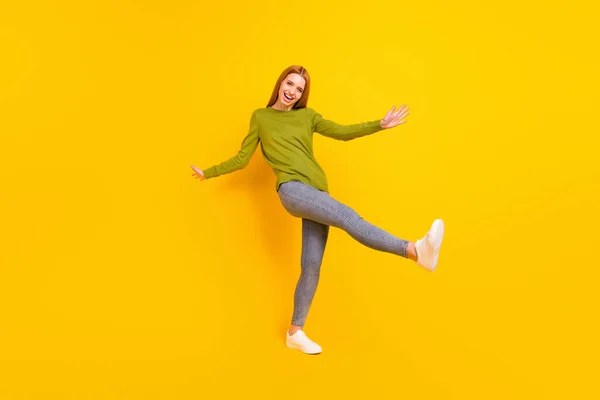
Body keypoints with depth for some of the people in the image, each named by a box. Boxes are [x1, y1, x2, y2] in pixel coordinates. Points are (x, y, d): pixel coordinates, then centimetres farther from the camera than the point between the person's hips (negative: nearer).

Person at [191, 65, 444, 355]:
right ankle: (415, 250, -44)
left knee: (311, 266, -1)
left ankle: (295, 333, 12)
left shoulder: (307, 116, 21)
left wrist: (380, 125, 8)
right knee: (347, 216, -29)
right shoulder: (260, 116, 15)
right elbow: (242, 158, 18)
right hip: (292, 189, -4)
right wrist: (209, 173, 20)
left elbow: (343, 132, 15)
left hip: (317, 192, 4)